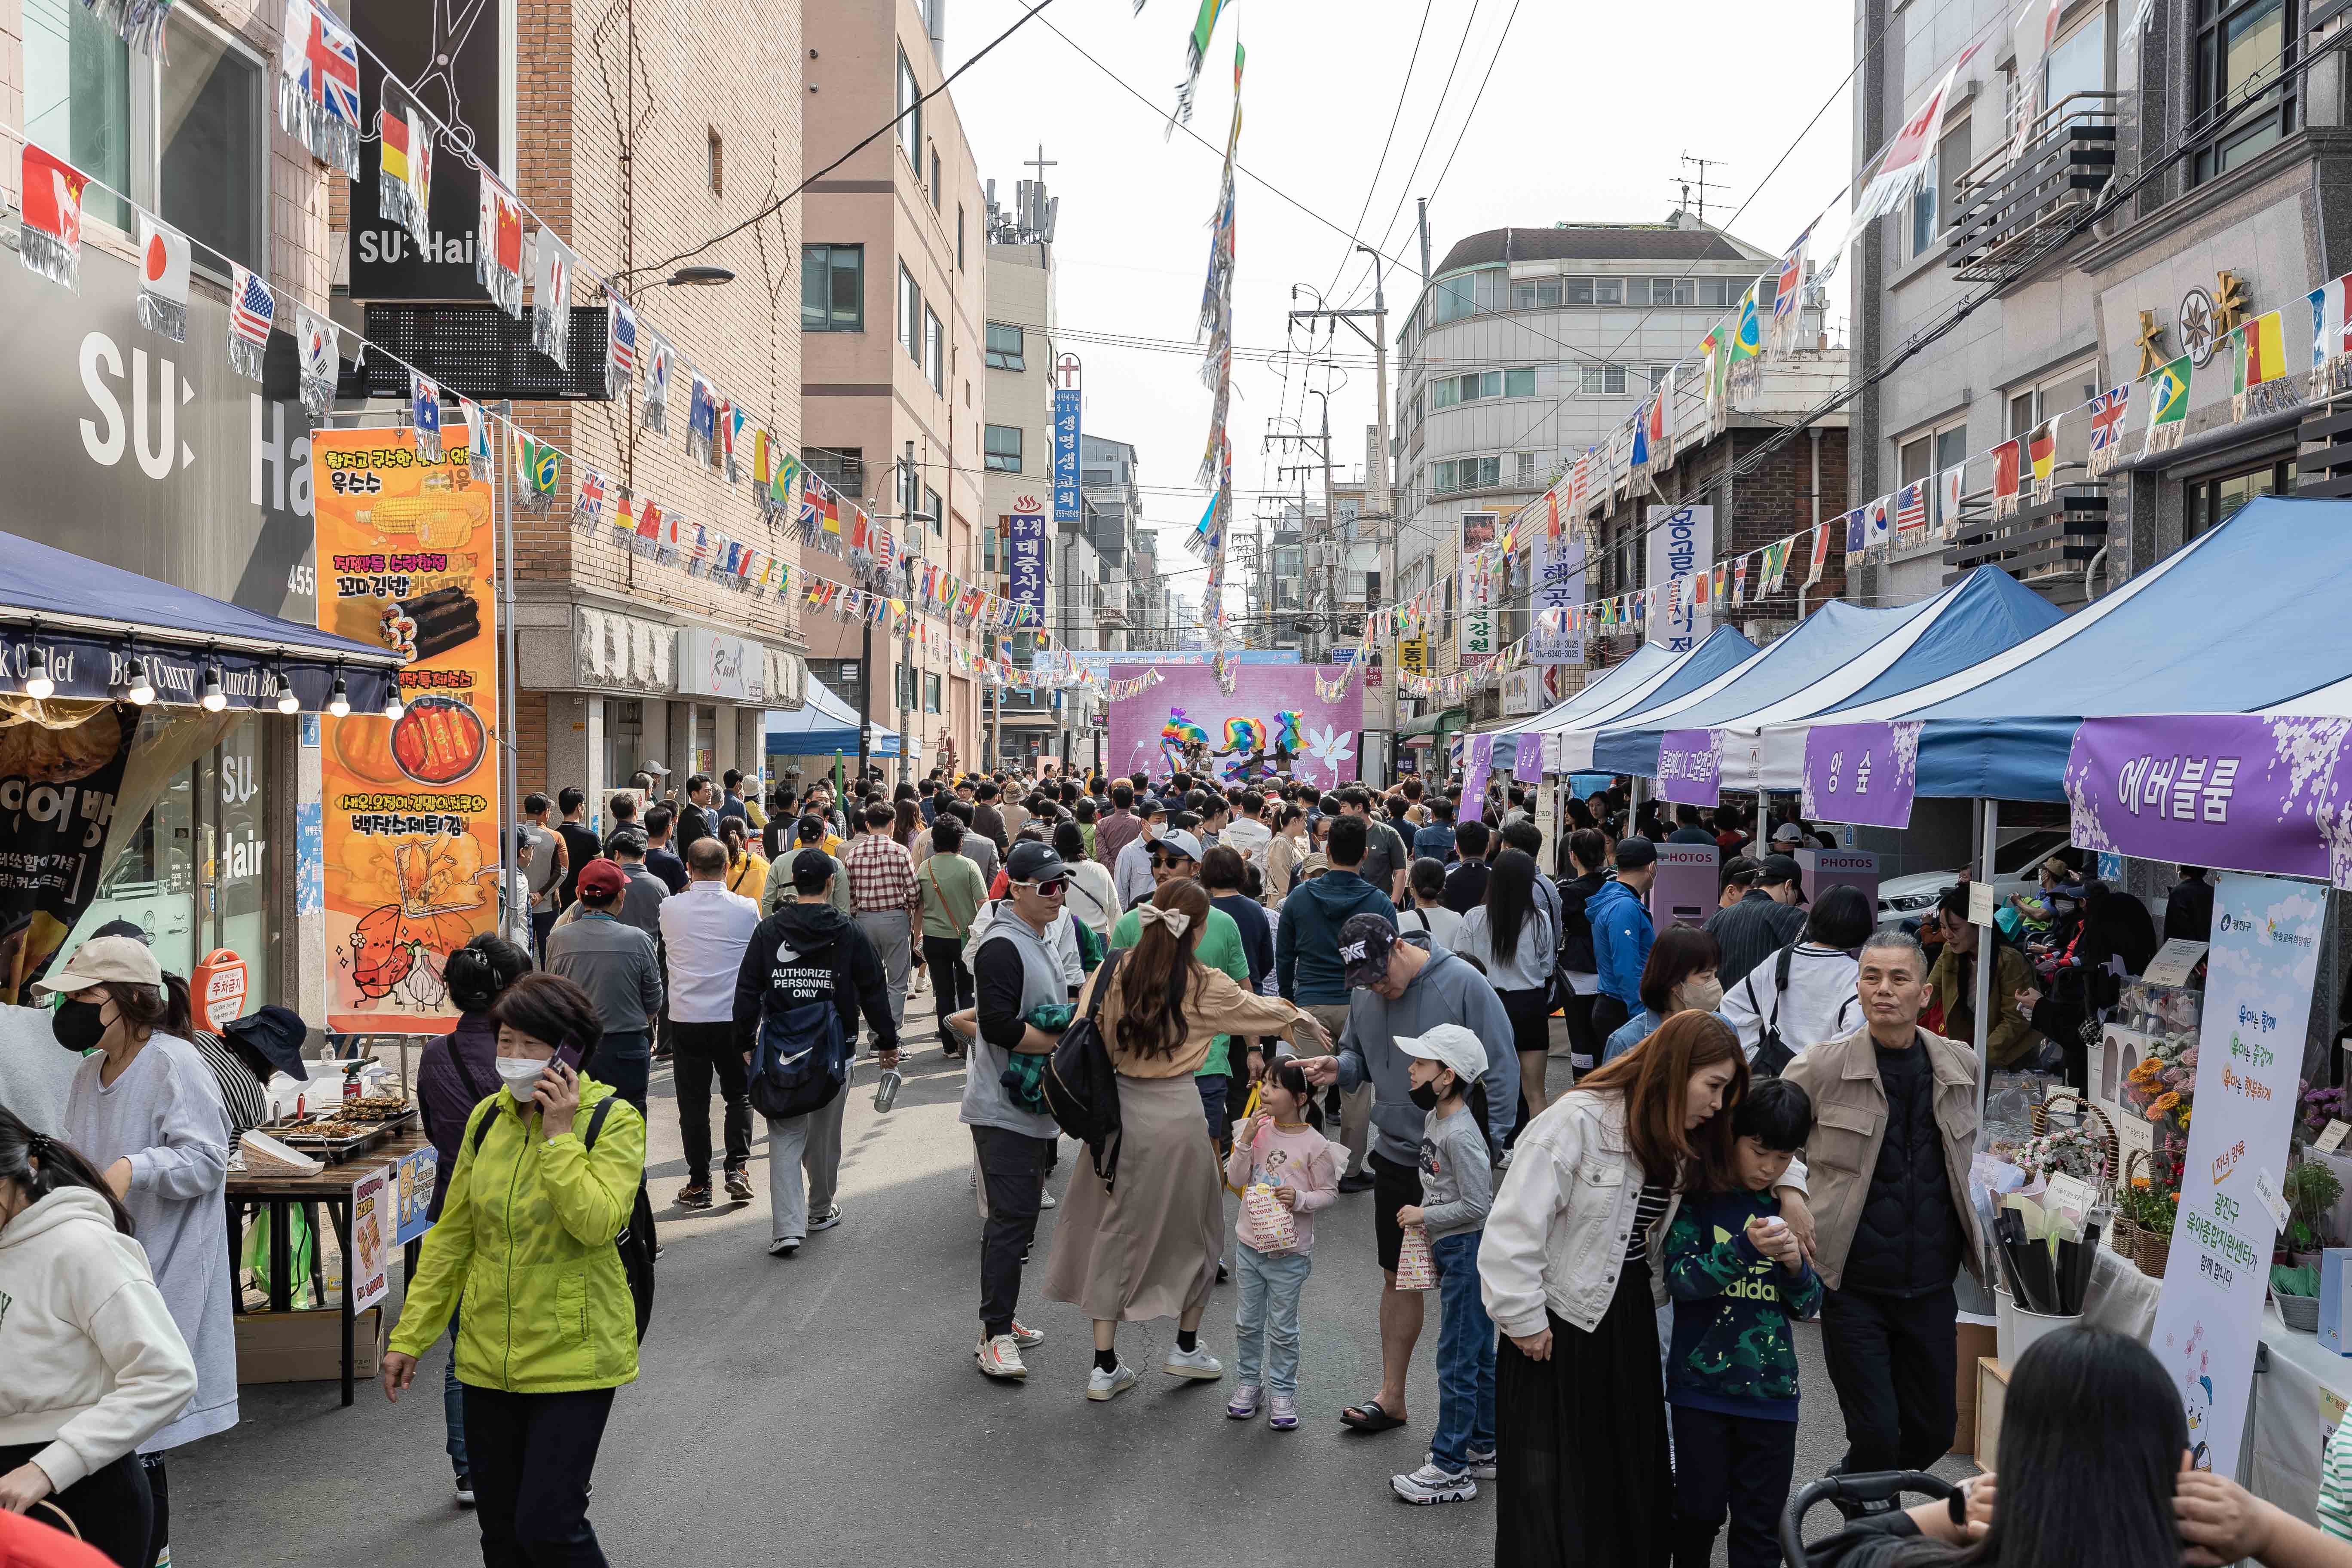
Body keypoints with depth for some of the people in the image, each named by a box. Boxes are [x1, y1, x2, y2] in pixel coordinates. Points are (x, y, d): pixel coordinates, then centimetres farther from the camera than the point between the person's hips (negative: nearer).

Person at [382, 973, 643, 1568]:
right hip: (488, 1356, 5)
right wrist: (410, 1336, 9)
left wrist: (558, 1135, -21)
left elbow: (598, 1222, -23)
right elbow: (452, 1236, 10)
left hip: (572, 1356, -5)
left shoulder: (614, 1120, -9)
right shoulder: (488, 1117, 5)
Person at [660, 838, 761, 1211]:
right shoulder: (746, 909, -7)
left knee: (693, 1102, 8)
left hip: (686, 1018, 0)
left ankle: (699, 1183, 11)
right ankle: (738, 1167, 5)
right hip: (734, 1017, 0)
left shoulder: (670, 909, -5)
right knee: (739, 1095, 16)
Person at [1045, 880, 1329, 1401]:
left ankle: (1105, 1366, 16)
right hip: (1176, 1112, -3)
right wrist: (1301, 1018, 26)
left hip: (1120, 1105, 4)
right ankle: (1186, 1348, 29)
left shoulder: (1113, 973, -2)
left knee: (1116, 1230, 12)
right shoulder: (1206, 987, -9)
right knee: (1195, 1227, 18)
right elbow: (1260, 1009, 7)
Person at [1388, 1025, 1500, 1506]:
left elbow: (1477, 1204, -24)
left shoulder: (1461, 1133, -22)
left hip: (1468, 1250, -10)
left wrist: (1423, 1215, -14)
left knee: (1456, 1360, -3)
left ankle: (1451, 1469, 5)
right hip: (1451, 1250, 10)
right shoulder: (1435, 1119, 8)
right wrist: (1430, 1235, 17)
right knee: (1478, 1355, 18)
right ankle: (1484, 1450, 30)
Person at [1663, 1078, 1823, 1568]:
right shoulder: (1698, 1197, -5)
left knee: (1762, 1526, 8)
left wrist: (1795, 1264, -12)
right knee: (1701, 1511, 6)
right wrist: (1746, 1249, -27)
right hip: (1703, 1385, -3)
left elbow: (1809, 1306, 10)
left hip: (1771, 1391, 3)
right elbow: (1679, 1279, -14)